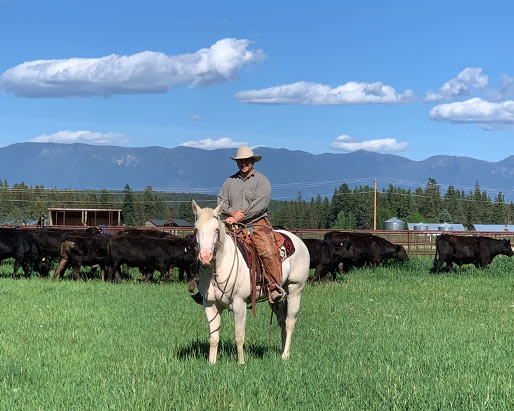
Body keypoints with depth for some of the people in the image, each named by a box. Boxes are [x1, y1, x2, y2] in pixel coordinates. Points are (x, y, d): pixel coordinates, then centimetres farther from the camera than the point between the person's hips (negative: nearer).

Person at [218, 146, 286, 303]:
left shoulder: (262, 181, 4)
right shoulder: (229, 181, 17)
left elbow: (260, 204, -8)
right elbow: (221, 201, 11)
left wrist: (239, 217, -15)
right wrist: (232, 212, -11)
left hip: (257, 223, -4)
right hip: (233, 225, 4)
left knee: (268, 251, -27)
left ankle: (275, 286, -23)